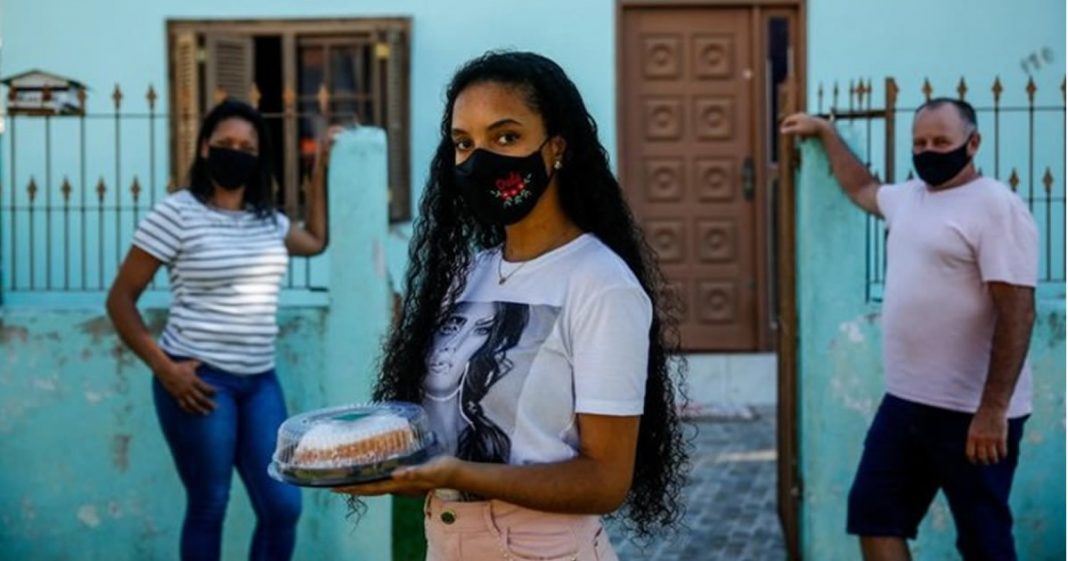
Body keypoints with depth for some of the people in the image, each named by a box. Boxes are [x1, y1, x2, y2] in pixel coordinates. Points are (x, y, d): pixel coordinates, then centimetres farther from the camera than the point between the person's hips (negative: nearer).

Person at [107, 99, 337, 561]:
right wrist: (163, 367, -15)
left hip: (259, 381, 6)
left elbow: (316, 241, 34)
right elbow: (120, 299, -6)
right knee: (208, 507, 0)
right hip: (200, 381, -6)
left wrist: (320, 168, 28)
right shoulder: (176, 213, -7)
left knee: (283, 506, 3)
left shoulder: (267, 219, 12)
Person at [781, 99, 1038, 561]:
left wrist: (993, 410, -24)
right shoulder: (909, 196, 13)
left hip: (970, 411, -9)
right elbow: (861, 189, 38)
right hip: (905, 400, 9)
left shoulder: (996, 207, -14)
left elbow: (1017, 313, -20)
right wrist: (825, 132, 40)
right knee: (873, 513, 11)